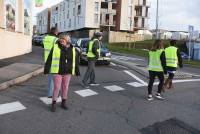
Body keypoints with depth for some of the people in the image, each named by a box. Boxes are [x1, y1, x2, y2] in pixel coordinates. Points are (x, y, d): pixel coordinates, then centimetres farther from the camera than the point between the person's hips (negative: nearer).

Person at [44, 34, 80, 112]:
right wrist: (46, 69, -7)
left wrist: (77, 72, 9)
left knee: (65, 88, 11)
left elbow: (76, 62, 8)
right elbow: (49, 59, -5)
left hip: (67, 73, 3)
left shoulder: (73, 50, 2)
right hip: (57, 72, -3)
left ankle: (63, 103, 27)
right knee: (56, 88, -2)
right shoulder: (55, 48, -6)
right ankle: (54, 104, 14)